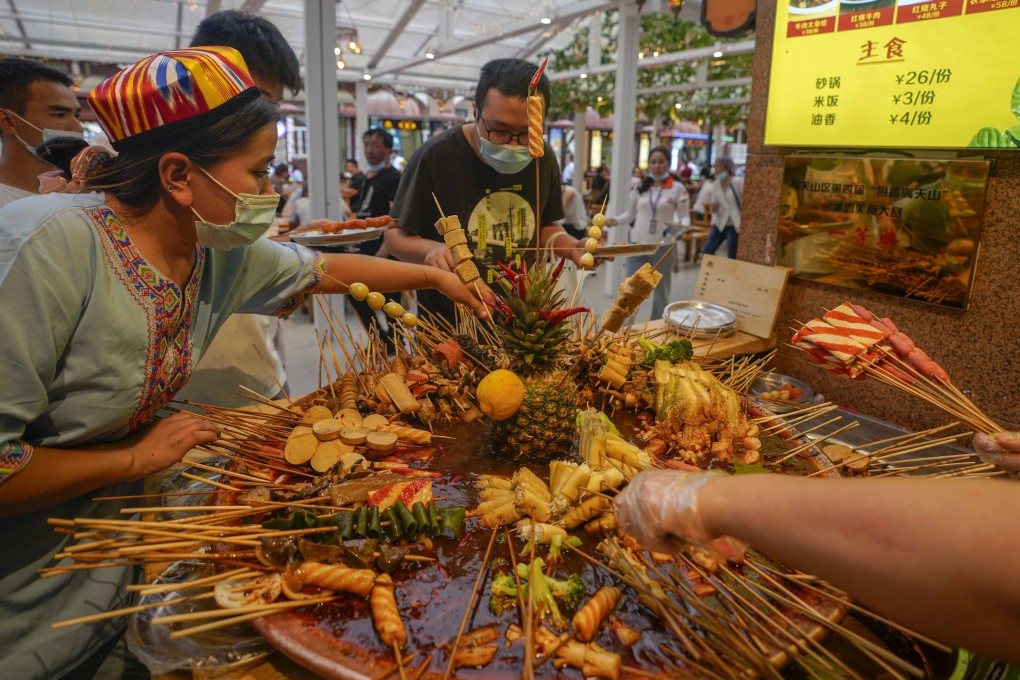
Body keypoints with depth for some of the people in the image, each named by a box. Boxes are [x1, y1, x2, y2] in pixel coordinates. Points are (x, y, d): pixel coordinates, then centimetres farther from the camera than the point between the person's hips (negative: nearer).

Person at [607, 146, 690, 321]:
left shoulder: (678, 188, -3)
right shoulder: (640, 187, 5)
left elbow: (685, 218, -3)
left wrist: (678, 226, -25)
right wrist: (615, 220, -7)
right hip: (637, 245, 2)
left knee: (661, 293, 12)